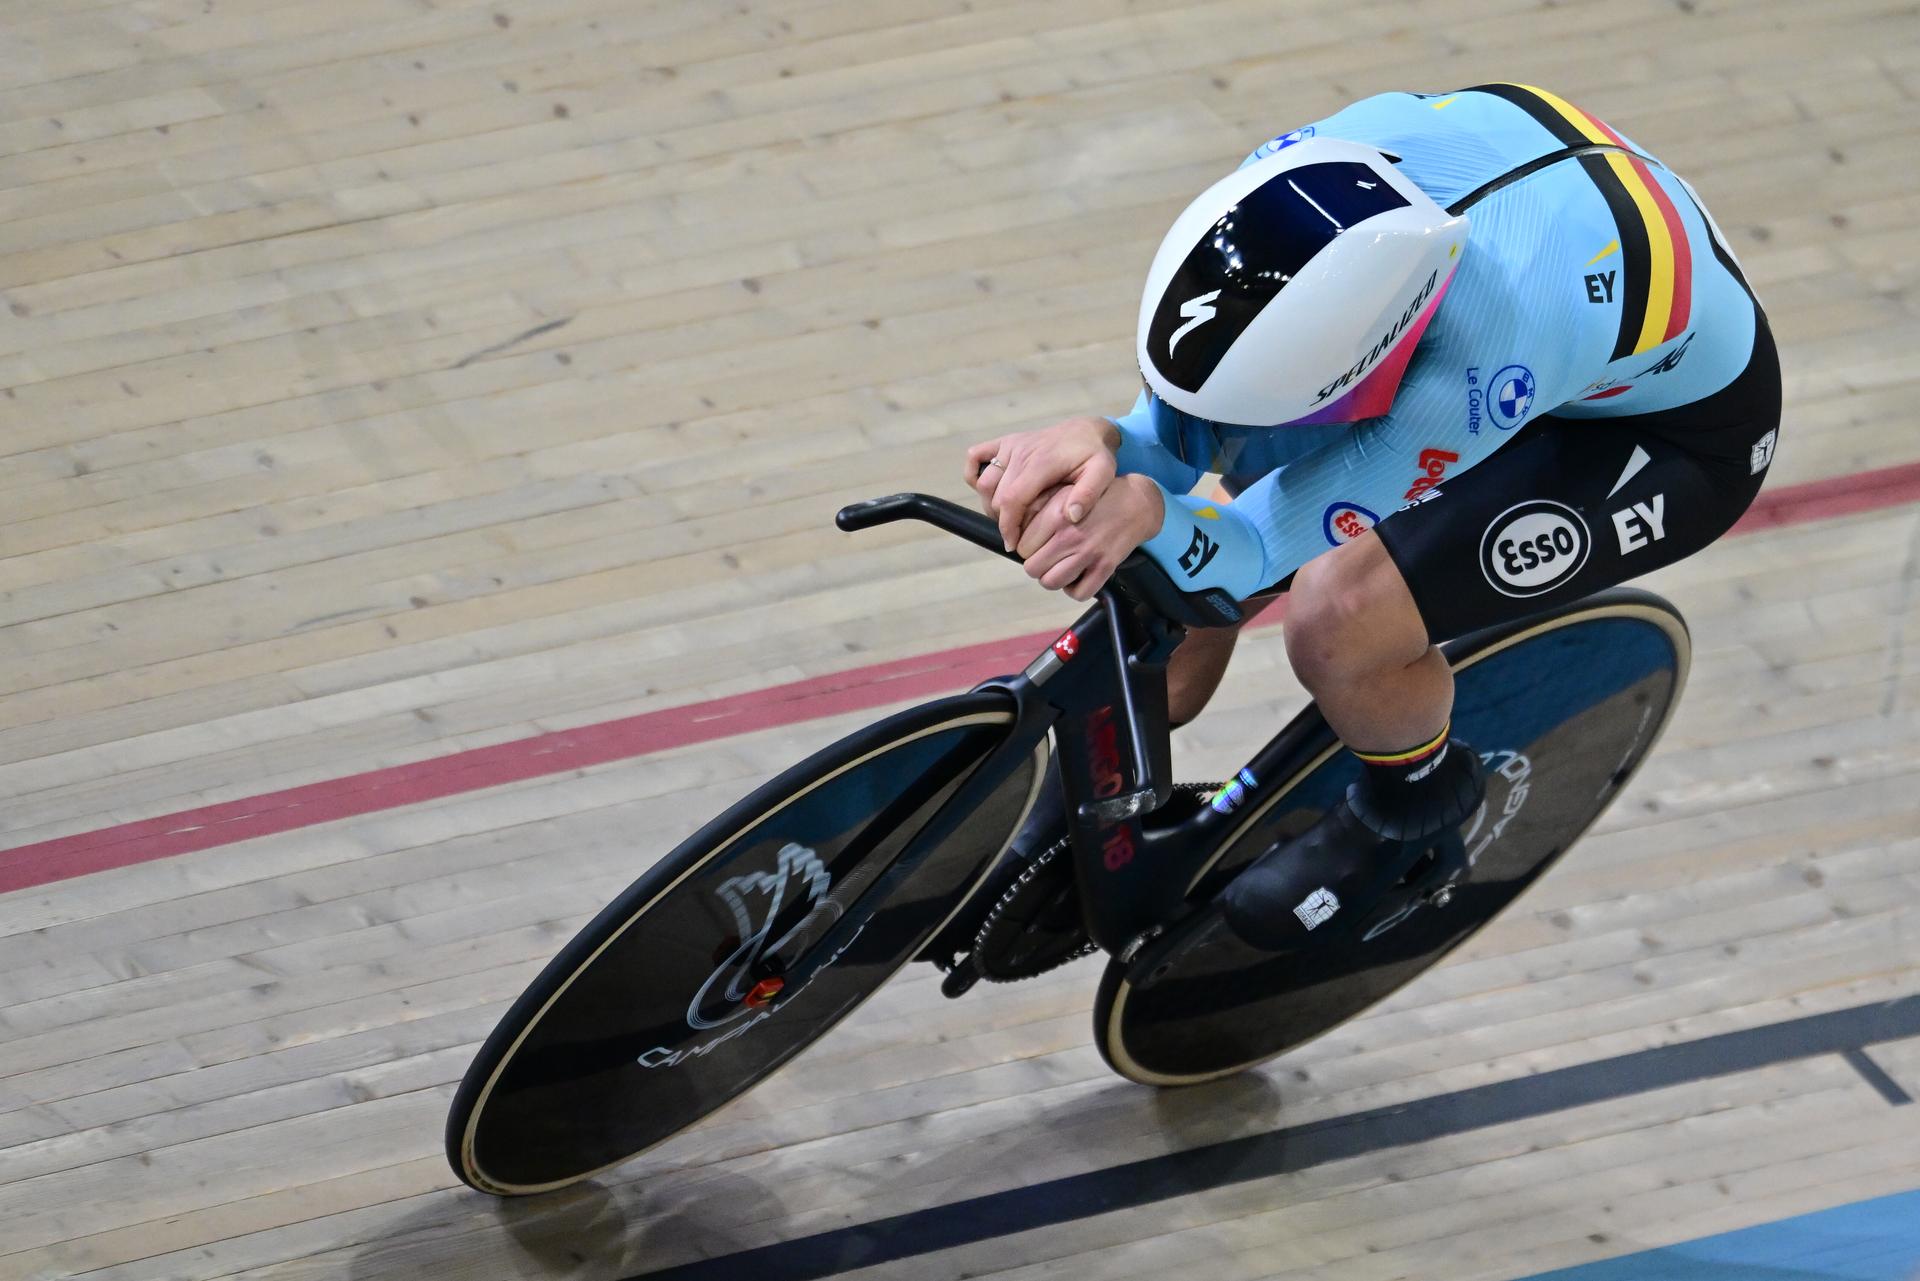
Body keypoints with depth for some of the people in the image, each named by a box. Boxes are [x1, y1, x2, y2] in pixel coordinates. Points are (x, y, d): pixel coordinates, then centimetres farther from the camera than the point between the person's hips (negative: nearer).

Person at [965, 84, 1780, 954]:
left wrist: (1150, 517, -55)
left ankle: (1418, 797, 10)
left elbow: (1258, 547, -34)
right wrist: (1102, 445, -41)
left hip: (1681, 433, -6)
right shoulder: (1306, 172, -29)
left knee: (1338, 621, -25)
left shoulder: (1484, 368, -45)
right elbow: (1180, 434, -19)